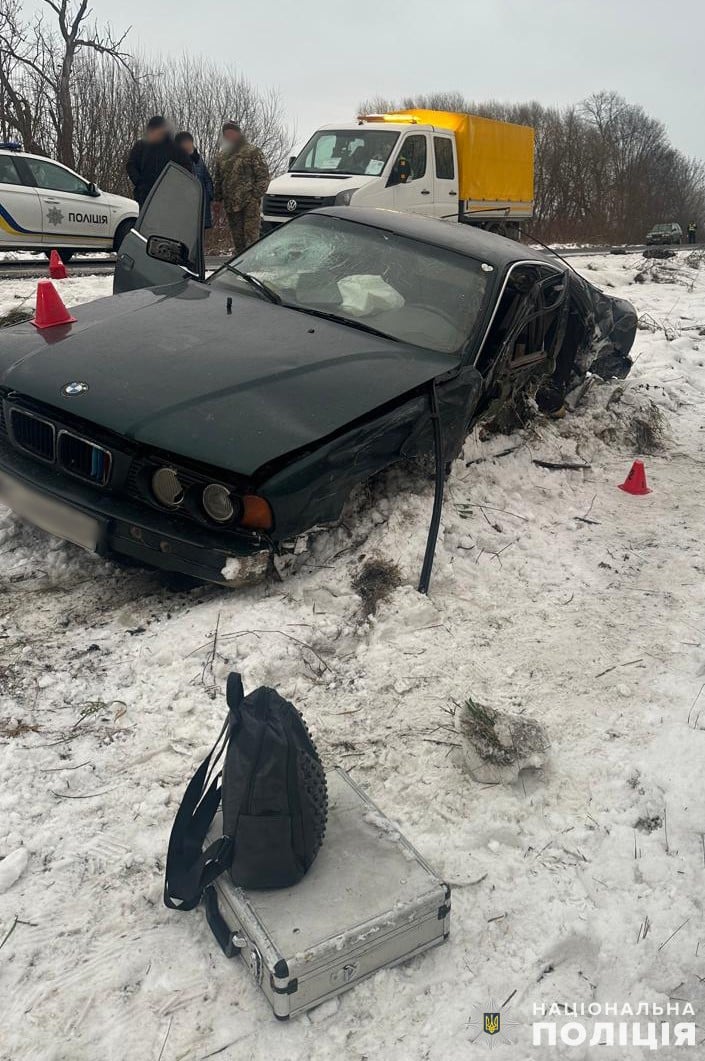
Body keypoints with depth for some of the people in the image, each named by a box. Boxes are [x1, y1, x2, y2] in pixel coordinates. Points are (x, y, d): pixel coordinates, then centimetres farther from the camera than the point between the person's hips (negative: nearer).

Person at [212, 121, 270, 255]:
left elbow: (263, 177, -3)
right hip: (230, 205, 6)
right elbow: (218, 180, 25)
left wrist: (255, 196, -11)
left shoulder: (252, 152, 0)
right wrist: (217, 201, 17)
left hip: (249, 204, -6)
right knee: (237, 240, 9)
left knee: (251, 238, -13)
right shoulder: (222, 156, 18)